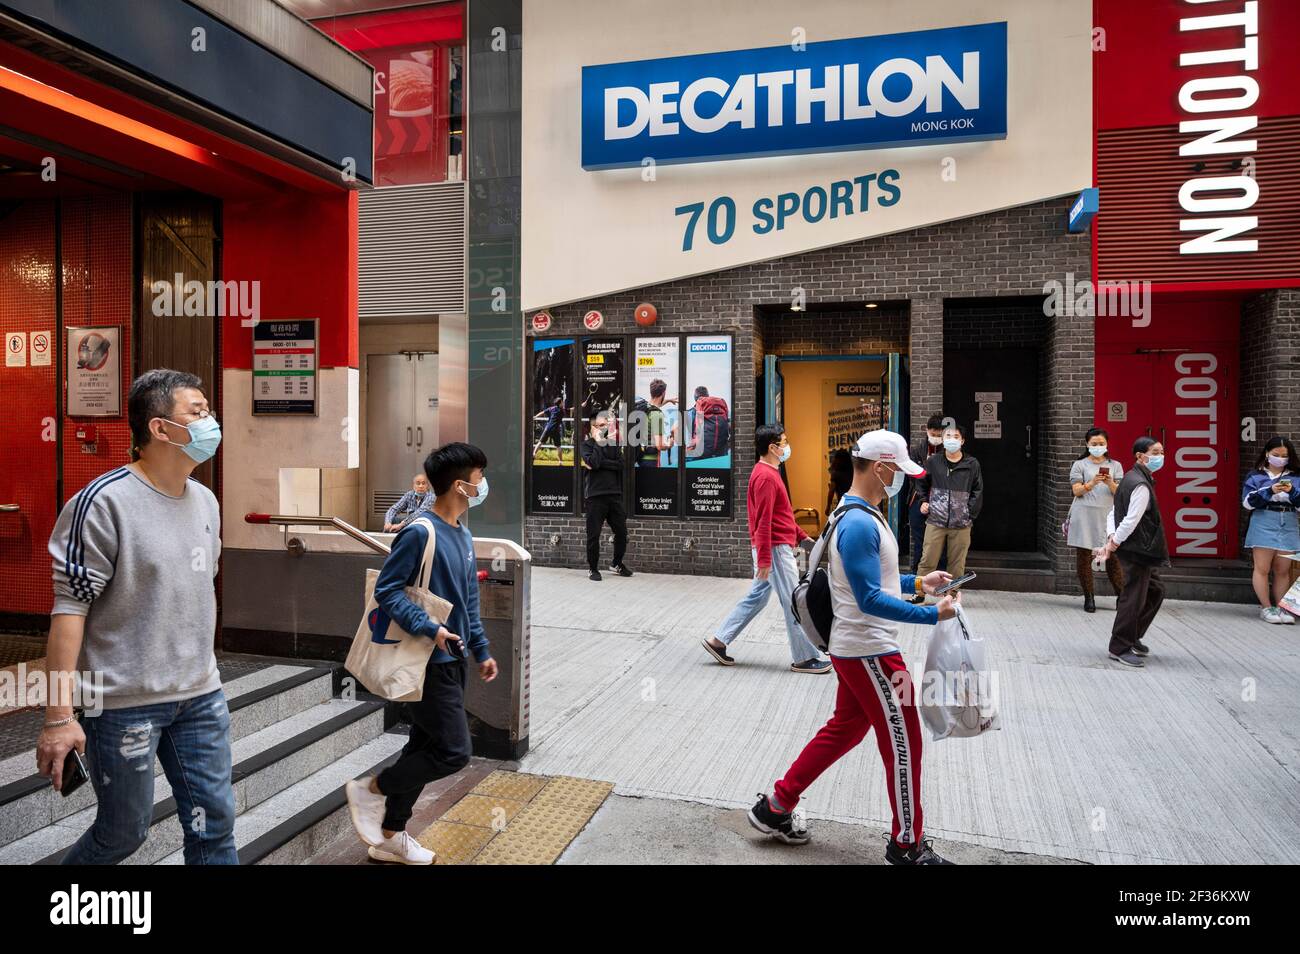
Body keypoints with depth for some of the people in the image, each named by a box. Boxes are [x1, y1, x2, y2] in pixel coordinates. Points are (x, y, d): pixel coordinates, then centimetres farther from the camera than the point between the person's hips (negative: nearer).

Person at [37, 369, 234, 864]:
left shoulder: (205, 501, 6)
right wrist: (59, 715, -17)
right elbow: (69, 608, -16)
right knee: (124, 833, 12)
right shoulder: (104, 502, -15)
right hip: (124, 702, -5)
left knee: (214, 826, 10)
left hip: (201, 697, 6)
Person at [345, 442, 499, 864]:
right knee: (454, 752, -7)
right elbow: (386, 591, -18)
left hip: (452, 660, 9)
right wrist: (429, 629, -24)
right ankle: (370, 790, 13)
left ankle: (391, 836, 29)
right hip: (429, 663, -9)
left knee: (425, 747, 15)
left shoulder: (464, 536, 9)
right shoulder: (420, 533, -18)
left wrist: (481, 651, 17)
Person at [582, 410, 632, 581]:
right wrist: (598, 443, -9)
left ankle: (617, 563, 29)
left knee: (621, 531, 8)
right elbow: (593, 463, -17)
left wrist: (600, 463, -11)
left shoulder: (614, 444, 14)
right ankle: (594, 569, 13)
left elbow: (620, 465, -2)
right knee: (594, 534, 0)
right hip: (595, 495, -4)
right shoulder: (587, 444, 3)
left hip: (614, 494, 4)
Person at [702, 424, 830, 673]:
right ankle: (804, 658, 10)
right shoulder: (766, 476, -19)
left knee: (756, 597, 15)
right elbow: (763, 522, -22)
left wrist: (801, 536, 20)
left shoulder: (768, 472, 14)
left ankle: (718, 641, 18)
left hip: (775, 547, 10)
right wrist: (764, 560, -23)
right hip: (775, 549, -10)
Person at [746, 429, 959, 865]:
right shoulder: (859, 524, -23)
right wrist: (933, 615, -23)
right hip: (870, 652, -10)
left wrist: (917, 582, 14)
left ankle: (775, 808, 27)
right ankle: (907, 845, 21)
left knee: (844, 730, 19)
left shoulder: (861, 515, 11)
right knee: (902, 742, 4)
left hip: (855, 648, 10)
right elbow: (870, 600, -25)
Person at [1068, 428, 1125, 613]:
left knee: (1113, 556, -5)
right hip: (1084, 514, -1)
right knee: (1084, 556, 0)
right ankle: (1089, 597, 7)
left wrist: (1110, 483, -16)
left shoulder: (1115, 465, 14)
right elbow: (1076, 491, -1)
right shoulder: (1079, 465, 9)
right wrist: (1092, 483, -19)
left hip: (1107, 515, 1)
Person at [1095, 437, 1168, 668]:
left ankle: (1132, 637, 30)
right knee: (1133, 597, -2)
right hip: (1137, 550, -10)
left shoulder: (1131, 479, 14)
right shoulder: (1141, 485, -18)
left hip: (1142, 551, 10)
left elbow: (1112, 513, 12)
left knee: (1155, 590, 21)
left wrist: (1111, 539, 0)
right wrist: (1113, 545, -13)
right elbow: (1131, 521, -22)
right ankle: (1120, 648, 8)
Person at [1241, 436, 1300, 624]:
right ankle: (1266, 608, 4)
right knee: (1262, 568, -3)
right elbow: (1247, 502, -5)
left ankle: (1281, 607, 10)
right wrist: (1270, 491, -18)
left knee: (1283, 571, 5)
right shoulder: (1256, 476, 4)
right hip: (1263, 525, -2)